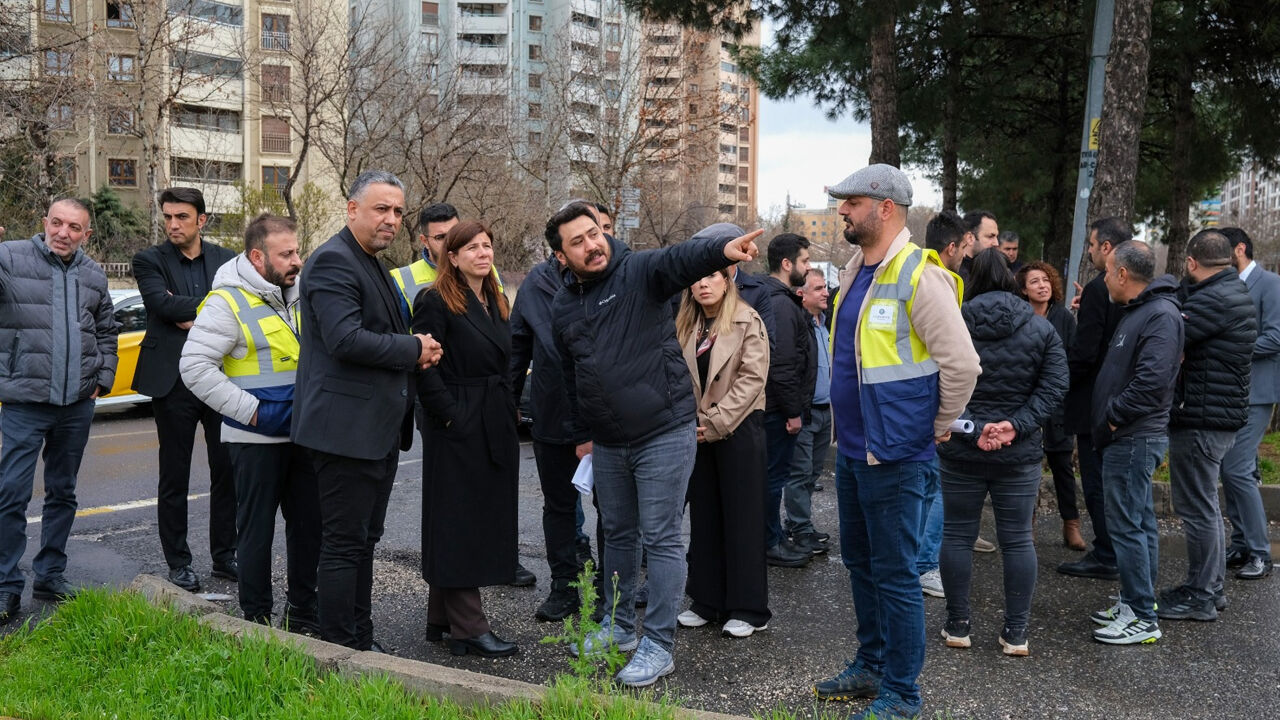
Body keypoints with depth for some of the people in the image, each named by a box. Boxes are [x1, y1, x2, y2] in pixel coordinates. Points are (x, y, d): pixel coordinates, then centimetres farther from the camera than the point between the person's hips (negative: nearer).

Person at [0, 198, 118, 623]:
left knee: (62, 493, 13)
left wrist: (103, 377, 11)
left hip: (78, 405, 5)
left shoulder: (93, 275, 9)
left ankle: (50, 576, 26)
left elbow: (107, 330, 20)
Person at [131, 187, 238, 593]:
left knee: (227, 472, 8)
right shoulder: (149, 261, 0)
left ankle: (224, 556, 21)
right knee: (174, 477, 7)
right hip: (173, 381, -2)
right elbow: (163, 304, -16)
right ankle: (178, 563, 18)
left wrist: (193, 316, -13)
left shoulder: (226, 261, 7)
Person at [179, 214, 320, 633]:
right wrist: (252, 410, -19)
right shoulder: (228, 301, -12)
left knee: (309, 523, 12)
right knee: (257, 530, 5)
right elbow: (194, 366, -17)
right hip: (256, 438, -6)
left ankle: (303, 611, 27)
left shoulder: (301, 293, 8)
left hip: (304, 433, 6)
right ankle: (256, 618, 19)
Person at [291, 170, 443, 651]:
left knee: (364, 540, 17)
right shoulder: (333, 261, -13)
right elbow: (345, 339, -25)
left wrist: (417, 353, 7)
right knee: (344, 544, -2)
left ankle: (361, 644, 27)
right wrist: (414, 349, -14)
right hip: (346, 427, -10)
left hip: (378, 428, 10)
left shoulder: (374, 266, 19)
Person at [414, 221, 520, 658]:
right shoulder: (436, 302, -9)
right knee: (460, 527, -2)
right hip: (459, 432, -9)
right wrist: (450, 416, -17)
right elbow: (425, 368, -15)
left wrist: (509, 413, 12)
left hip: (497, 430, 9)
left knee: (486, 522, 12)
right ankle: (468, 628, 4)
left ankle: (443, 617, 24)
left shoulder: (496, 302, 16)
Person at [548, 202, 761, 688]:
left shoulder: (639, 272, -10)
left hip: (664, 434, -6)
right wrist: (582, 434, 20)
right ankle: (620, 625, 37)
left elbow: (682, 258, -33)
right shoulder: (563, 306, 8)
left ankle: (658, 646, 11)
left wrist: (722, 247, -54)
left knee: (661, 540, 0)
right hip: (608, 444, 6)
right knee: (617, 535, 19)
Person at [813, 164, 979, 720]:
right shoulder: (855, 270, 9)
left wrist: (939, 425, -7)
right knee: (859, 562, 19)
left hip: (893, 453, -9)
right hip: (852, 446, 9)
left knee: (894, 574, 2)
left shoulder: (919, 275, -17)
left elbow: (962, 364, -20)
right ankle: (871, 667, 36)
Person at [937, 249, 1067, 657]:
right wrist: (1016, 425, -11)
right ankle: (1016, 633, 14)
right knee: (1017, 540, 9)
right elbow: (1054, 388, -5)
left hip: (960, 454, -1)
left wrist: (971, 429, -11)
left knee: (957, 535, 9)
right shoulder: (1041, 329, 2)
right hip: (1020, 455, 2)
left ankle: (957, 626, 17)